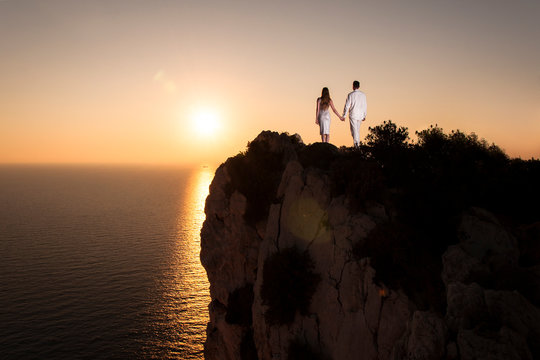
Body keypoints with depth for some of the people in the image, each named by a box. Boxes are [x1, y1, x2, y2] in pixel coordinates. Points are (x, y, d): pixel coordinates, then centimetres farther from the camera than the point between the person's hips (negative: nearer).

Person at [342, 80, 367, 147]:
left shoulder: (350, 95, -8)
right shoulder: (363, 95, 3)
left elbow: (347, 106, -8)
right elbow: (365, 106, 8)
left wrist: (344, 116, -1)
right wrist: (364, 116, 17)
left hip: (353, 115, -4)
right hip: (360, 115, 4)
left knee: (354, 130, -3)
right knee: (357, 130, 16)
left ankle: (356, 144, -16)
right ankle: (358, 143, 18)